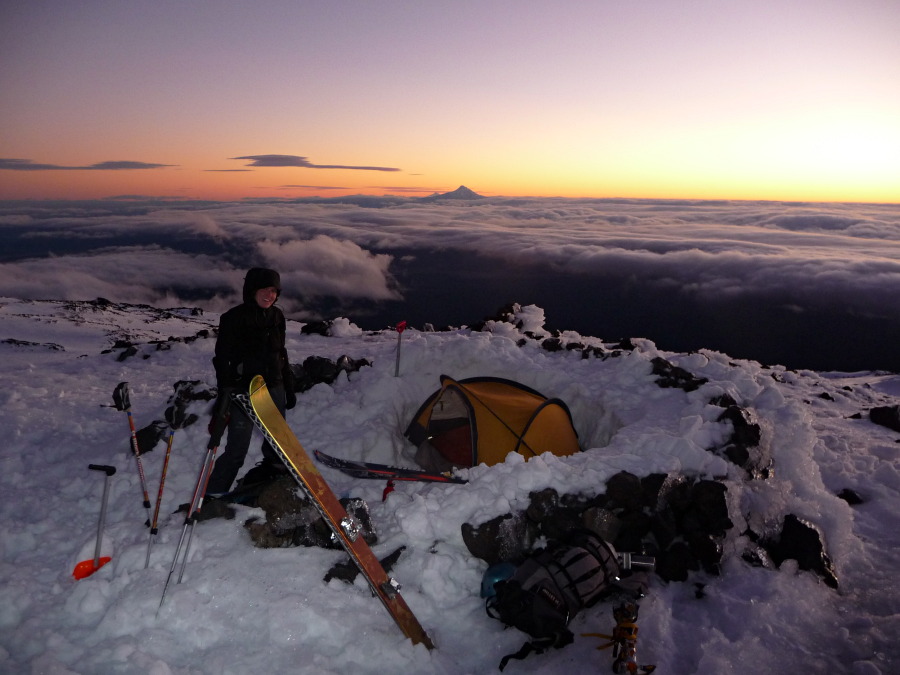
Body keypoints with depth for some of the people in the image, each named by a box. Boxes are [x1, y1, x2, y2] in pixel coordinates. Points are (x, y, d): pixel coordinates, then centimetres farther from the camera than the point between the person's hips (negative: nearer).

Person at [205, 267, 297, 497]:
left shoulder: (277, 316, 8)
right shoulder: (234, 318, -9)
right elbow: (222, 358, -8)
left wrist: (289, 389, 18)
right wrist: (224, 395, -12)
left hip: (274, 388, 6)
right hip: (243, 390, -5)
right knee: (237, 447, -6)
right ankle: (214, 492, 8)